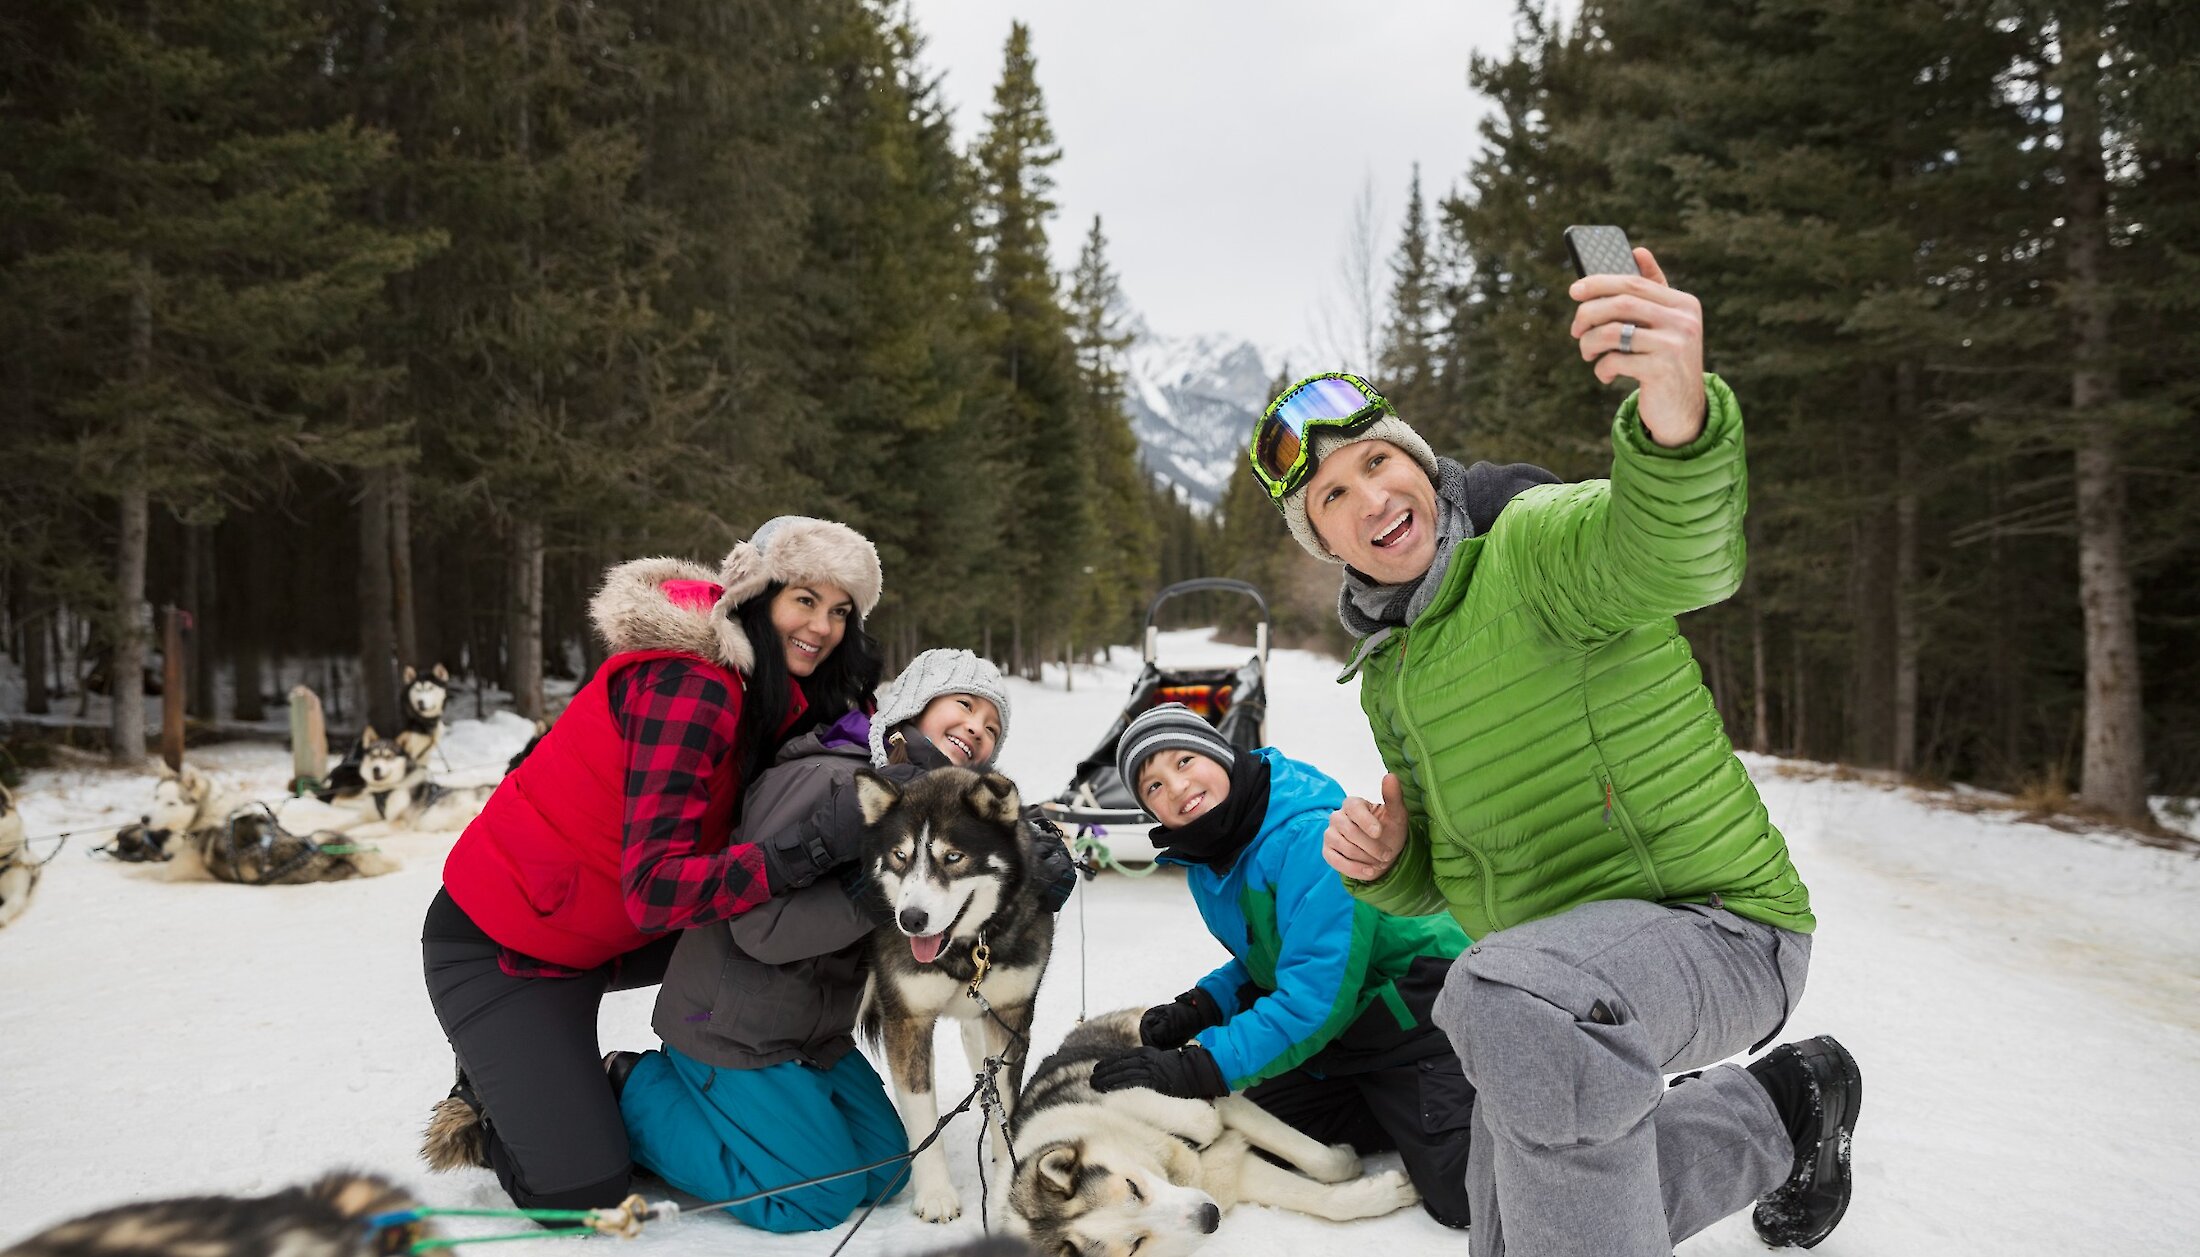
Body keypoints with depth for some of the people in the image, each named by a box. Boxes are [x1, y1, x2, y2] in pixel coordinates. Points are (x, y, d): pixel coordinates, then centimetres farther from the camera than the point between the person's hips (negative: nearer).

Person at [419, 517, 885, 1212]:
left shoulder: (768, 692, 1)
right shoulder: (688, 685, -28)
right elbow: (654, 889, -33)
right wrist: (794, 860, -45)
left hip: (600, 932, 9)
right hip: (495, 948, -8)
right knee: (584, 1189, -13)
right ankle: (485, 1108, 18)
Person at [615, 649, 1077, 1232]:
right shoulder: (818, 779, -23)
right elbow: (761, 925, -28)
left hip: (819, 1031, 9)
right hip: (734, 1026, -8)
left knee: (882, 1174, 8)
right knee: (821, 1198, -7)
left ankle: (688, 1081, 18)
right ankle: (639, 1094, 6)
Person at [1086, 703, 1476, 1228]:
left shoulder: (1309, 835, -29)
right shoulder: (1205, 863, 1)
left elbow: (1317, 993, -32)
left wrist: (1200, 1066, -33)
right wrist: (1201, 1006, -7)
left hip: (1421, 1012, -9)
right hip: (1346, 1033, 9)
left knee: (1464, 1196, -18)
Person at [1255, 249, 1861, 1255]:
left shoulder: (1535, 539, -15)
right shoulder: (1388, 677, 9)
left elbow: (1681, 558, -40)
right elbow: (1436, 879, 17)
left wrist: (1679, 423, -62)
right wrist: (1383, 865, -7)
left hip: (1712, 925, -9)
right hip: (1557, 976, 9)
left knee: (1509, 1000, -40)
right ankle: (1778, 1112, 33)